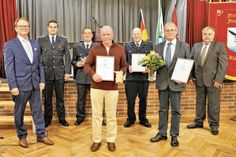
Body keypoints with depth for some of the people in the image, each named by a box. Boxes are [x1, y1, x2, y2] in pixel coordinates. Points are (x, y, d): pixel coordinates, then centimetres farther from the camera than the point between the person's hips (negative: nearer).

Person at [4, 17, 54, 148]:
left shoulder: (34, 44, 11)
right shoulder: (10, 45, -4)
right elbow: (9, 67, -9)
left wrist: (42, 80, 4)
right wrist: (13, 86, -15)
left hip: (35, 84, 4)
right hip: (20, 85, -4)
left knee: (38, 110, 10)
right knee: (19, 112, 10)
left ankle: (41, 135, 22)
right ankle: (22, 136, 27)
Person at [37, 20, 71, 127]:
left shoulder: (63, 40, 5)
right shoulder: (41, 40, 4)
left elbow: (67, 57, 3)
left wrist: (67, 72, -3)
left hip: (60, 72, 0)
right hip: (46, 73, 0)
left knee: (60, 97, 8)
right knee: (47, 98, 7)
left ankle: (62, 118, 20)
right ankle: (47, 119, 21)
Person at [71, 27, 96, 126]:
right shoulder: (77, 47, 12)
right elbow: (73, 60, 12)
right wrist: (76, 63, -8)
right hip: (81, 76, 2)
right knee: (80, 98, 8)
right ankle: (80, 117, 23)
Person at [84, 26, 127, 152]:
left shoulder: (120, 49, 5)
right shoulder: (94, 49, 4)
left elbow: (124, 65, 9)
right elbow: (87, 65, 1)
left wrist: (121, 73, -13)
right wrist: (93, 74, -18)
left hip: (112, 88, 0)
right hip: (96, 87, 0)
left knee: (111, 115, 9)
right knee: (96, 115, 7)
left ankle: (111, 140, 24)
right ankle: (96, 140, 22)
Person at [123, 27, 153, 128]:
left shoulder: (148, 45, 8)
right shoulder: (127, 46, 10)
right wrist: (128, 67, -11)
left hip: (144, 76, 0)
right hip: (131, 77, 0)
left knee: (143, 99, 10)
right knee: (130, 100, 4)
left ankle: (143, 119, 27)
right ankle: (130, 119, 23)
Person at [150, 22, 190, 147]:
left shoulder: (184, 46, 2)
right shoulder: (158, 47, 8)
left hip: (176, 82, -2)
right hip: (162, 82, 2)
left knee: (175, 110, 6)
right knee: (162, 109, 11)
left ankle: (174, 135, 20)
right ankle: (162, 133, 24)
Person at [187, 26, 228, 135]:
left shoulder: (219, 46, -2)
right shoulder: (196, 46, 10)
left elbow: (223, 64, -8)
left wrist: (218, 79, -15)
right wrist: (191, 76, 1)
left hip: (213, 80, -4)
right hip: (199, 79, 4)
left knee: (213, 104, 4)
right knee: (199, 102, 14)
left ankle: (214, 125, 19)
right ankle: (199, 121, 28)